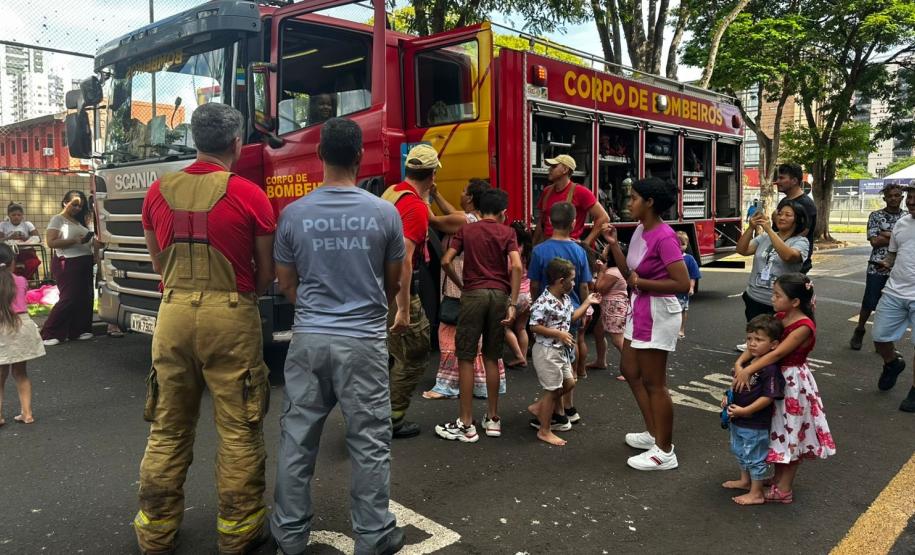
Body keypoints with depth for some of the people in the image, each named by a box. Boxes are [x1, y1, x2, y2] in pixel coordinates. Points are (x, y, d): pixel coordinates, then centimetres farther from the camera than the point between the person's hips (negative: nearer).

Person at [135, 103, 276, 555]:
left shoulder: (158, 191, 5)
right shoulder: (250, 195, -8)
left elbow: (159, 263, 16)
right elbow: (267, 273, 0)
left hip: (174, 313, 4)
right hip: (231, 317, -4)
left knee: (167, 428, 15)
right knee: (239, 430, 8)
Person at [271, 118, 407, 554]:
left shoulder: (293, 214, -4)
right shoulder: (385, 213, -6)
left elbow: (287, 284, 7)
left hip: (309, 338, 2)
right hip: (364, 340, -1)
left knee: (298, 437, 14)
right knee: (369, 441, 9)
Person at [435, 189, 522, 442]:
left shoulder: (466, 230, 9)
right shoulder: (507, 232, 8)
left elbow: (446, 262, -4)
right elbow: (516, 267, -7)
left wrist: (461, 285, 10)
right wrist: (513, 303, -8)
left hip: (473, 294, -2)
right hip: (499, 295, 2)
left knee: (466, 358, 3)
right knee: (491, 358, 13)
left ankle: (466, 424, 4)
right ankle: (493, 418, 20)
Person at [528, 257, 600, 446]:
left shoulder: (566, 299, 6)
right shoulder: (543, 302, -23)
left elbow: (571, 316, 21)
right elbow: (535, 327, -23)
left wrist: (587, 302, 19)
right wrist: (559, 334, -24)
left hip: (562, 350, 10)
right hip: (547, 351, -9)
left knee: (569, 383, 17)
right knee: (553, 390, -1)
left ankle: (539, 407, 31)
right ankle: (544, 431, 12)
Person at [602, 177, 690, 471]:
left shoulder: (664, 237, -21)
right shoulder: (640, 230, 7)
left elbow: (683, 283, -25)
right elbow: (630, 274, 8)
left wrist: (642, 283, -19)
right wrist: (613, 244, 1)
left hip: (658, 314, -10)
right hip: (640, 310, 10)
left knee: (654, 383, 0)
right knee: (630, 371, 21)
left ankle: (664, 452, 15)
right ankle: (654, 433, 35)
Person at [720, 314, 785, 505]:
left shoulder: (770, 369, -25)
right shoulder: (748, 362, 2)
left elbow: (768, 397, -26)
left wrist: (744, 411, -26)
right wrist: (728, 398, 2)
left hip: (756, 424, -9)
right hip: (738, 420, 9)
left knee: (755, 457, 8)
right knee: (740, 452, 26)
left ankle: (756, 493, 24)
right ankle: (745, 480, 47)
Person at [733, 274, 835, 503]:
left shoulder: (804, 327, -23)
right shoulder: (779, 318, 0)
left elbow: (777, 353, -28)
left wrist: (748, 371, -31)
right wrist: (740, 362, -17)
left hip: (792, 383, -8)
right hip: (776, 378, 8)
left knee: (791, 436, 6)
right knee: (781, 432, 19)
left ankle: (784, 490, 18)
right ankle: (778, 479, 35)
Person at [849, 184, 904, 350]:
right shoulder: (876, 216, 0)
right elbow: (874, 241, -10)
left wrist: (887, 234, -12)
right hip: (877, 267, -2)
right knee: (869, 303, 1)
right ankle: (859, 332, 22)